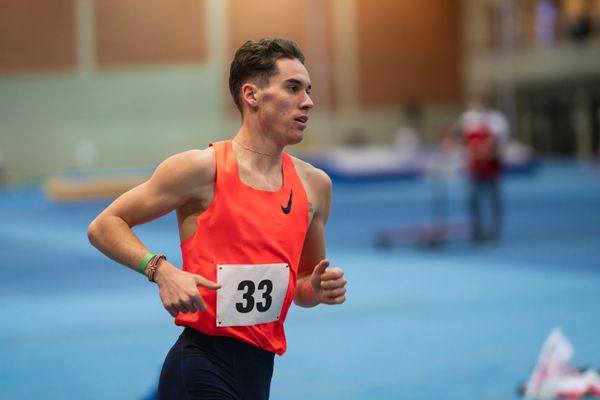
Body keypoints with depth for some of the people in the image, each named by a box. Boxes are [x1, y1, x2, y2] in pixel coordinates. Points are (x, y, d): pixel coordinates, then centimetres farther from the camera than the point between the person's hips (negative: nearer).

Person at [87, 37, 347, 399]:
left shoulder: (314, 185, 9)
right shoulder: (203, 168, -8)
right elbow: (104, 226, -4)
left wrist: (318, 289, 0)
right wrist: (160, 269, -19)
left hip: (259, 369, 6)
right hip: (202, 367, -6)